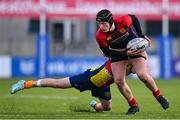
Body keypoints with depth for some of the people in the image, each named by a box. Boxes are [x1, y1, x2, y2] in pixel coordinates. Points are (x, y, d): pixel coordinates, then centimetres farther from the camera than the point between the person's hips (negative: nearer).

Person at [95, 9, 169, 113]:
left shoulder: (123, 21, -31)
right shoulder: (100, 36, -28)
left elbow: (134, 18, -7)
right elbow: (107, 53, -17)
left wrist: (141, 36, -7)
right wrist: (126, 53, -27)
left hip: (135, 48, -2)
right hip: (118, 53, 2)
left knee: (143, 75, -16)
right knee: (119, 81, -13)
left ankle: (159, 96, 10)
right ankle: (133, 106, 6)